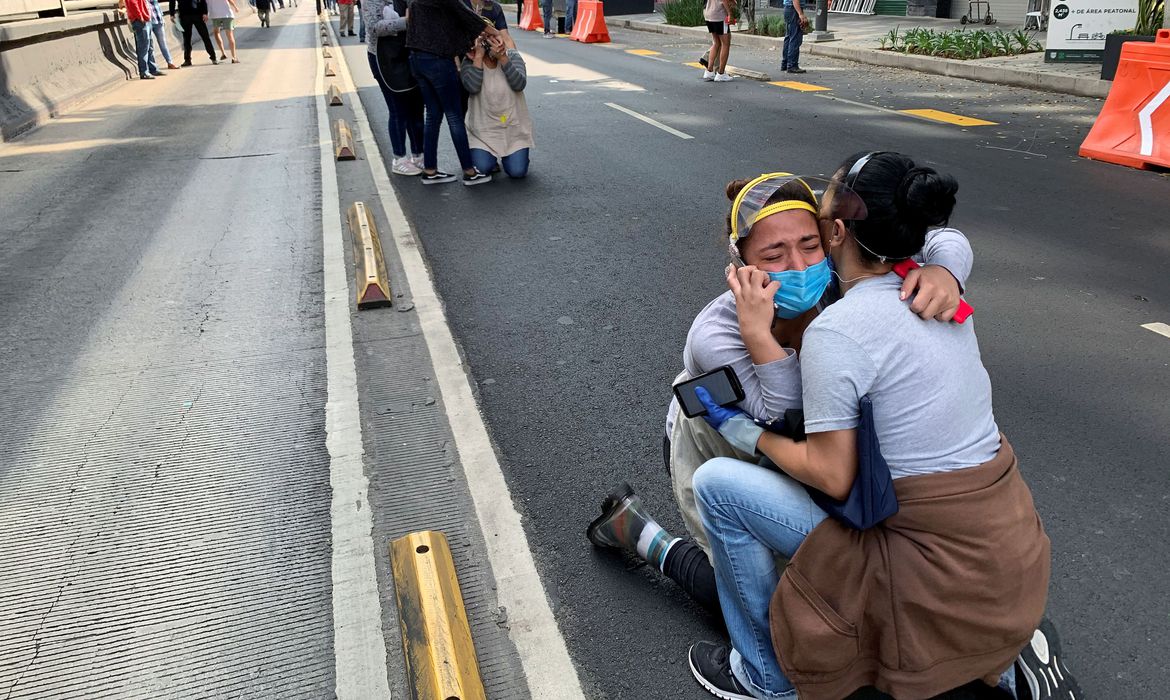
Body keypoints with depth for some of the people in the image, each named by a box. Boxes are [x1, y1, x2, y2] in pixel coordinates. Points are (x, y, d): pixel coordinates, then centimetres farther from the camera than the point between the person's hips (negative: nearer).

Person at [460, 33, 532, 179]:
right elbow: (472, 88, -24)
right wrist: (479, 56, -25)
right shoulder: (469, 62, -5)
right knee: (483, 168, -17)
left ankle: (508, 154, 25)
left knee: (517, 171, -11)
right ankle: (490, 155, 21)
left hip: (513, 127, 1)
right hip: (483, 128, -1)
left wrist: (502, 57, -28)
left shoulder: (512, 56, -3)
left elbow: (519, 84, -20)